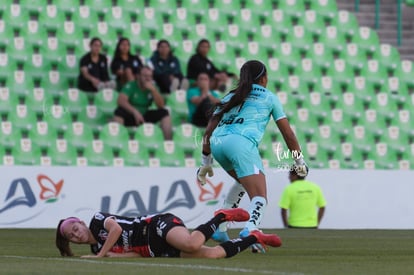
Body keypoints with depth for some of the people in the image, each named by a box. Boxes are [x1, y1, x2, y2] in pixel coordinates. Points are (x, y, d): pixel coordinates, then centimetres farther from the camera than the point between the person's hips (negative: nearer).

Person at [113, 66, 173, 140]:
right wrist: (135, 111, -39)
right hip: (130, 116, -4)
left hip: (145, 116, 4)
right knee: (119, 111, -35)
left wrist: (153, 90, -22)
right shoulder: (131, 86, -11)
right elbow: (121, 100, -27)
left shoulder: (152, 87, 1)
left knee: (164, 113, -17)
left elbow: (161, 105, -10)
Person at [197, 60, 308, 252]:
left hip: (217, 142, 5)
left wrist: (206, 163, 31)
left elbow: (209, 131, 26)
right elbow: (288, 133, 20)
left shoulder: (230, 97, 31)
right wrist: (299, 161, 30)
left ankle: (220, 229, 25)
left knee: (243, 181, 32)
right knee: (259, 197, -9)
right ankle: (250, 229, -41)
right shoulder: (269, 97, 21)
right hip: (242, 142, -5)